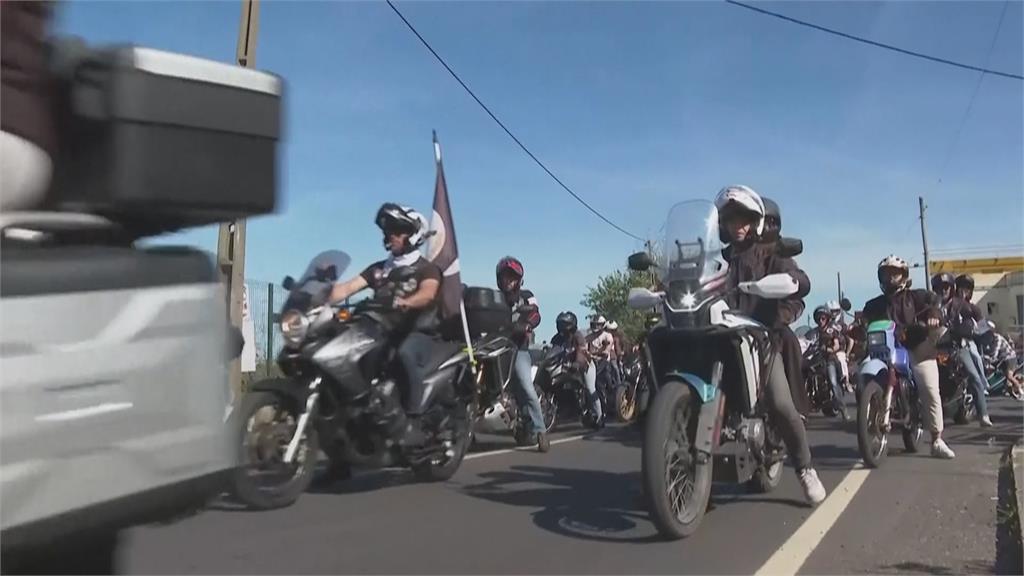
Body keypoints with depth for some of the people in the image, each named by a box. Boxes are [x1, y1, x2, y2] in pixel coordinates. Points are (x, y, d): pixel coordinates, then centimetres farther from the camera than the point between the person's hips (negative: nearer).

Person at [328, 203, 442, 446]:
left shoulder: (427, 268, 3)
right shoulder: (378, 269, 20)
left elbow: (428, 293, -20)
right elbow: (347, 287, 7)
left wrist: (406, 302, -41)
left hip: (418, 333, -6)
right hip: (383, 331, 6)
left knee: (405, 354, -39)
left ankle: (413, 423, -38)